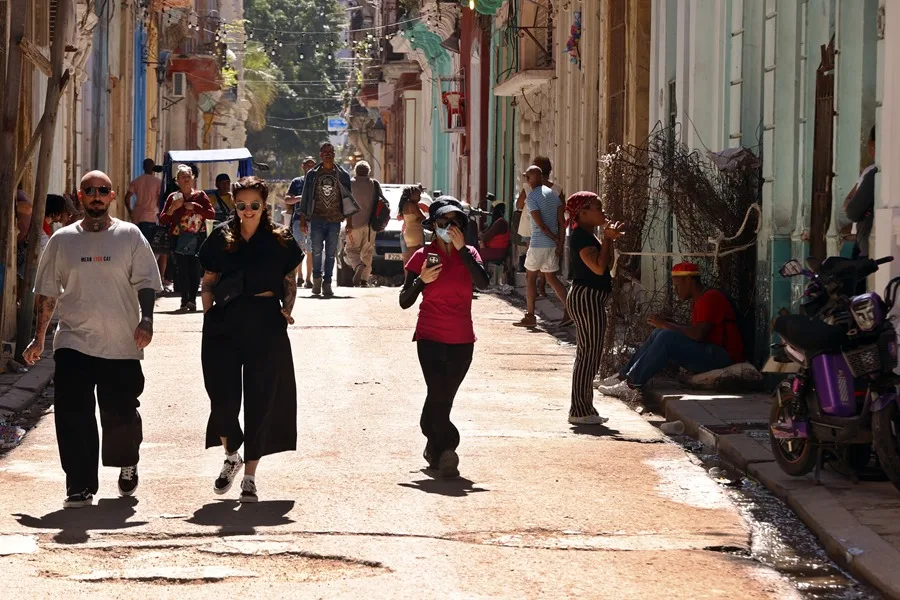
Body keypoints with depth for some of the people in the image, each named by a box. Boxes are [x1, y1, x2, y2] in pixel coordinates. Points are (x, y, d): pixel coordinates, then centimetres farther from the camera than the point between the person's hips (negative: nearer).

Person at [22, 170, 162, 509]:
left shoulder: (130, 236, 4)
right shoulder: (62, 240, 8)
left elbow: (145, 283, 2)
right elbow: (47, 293, 12)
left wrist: (146, 321, -14)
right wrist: (39, 338, 10)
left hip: (122, 345, -1)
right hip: (74, 343, 1)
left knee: (121, 415, 2)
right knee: (73, 418, -7)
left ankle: (127, 467, 31)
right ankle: (79, 487, 0)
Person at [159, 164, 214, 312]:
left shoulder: (200, 195, 7)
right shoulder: (173, 197, 7)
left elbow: (211, 214, -2)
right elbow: (162, 221, 4)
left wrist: (195, 207, -11)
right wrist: (172, 208, -11)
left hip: (197, 240, 0)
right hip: (179, 239, 0)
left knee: (195, 270, -7)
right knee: (182, 270, -7)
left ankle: (192, 300, -2)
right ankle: (184, 300, -2)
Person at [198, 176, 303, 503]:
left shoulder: (280, 241, 5)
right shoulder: (221, 238, 5)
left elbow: (290, 282, 13)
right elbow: (208, 283, 10)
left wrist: (286, 310, -4)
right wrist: (209, 317, -3)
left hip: (266, 323, 0)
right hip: (225, 323, 0)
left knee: (260, 401, 2)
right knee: (224, 398, -5)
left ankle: (250, 476, 12)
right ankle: (232, 456, 24)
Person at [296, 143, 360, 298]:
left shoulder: (342, 175, 8)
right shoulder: (312, 175, 7)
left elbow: (348, 199, 10)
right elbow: (305, 198, 9)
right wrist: (302, 220, 4)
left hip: (335, 221, 0)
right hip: (317, 219, 0)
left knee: (331, 254, 0)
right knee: (317, 251, -5)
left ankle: (327, 284, 5)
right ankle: (317, 279, 16)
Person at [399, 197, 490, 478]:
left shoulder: (469, 254, 5)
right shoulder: (423, 256, -1)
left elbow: (483, 283, -16)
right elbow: (405, 302, -1)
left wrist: (461, 249, -18)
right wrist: (421, 280, -19)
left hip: (461, 340, 3)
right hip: (430, 337, -3)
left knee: (443, 398, 12)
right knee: (439, 395, -17)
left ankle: (434, 447, 28)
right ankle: (446, 448, -13)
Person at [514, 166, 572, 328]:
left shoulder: (532, 197, -12)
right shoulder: (553, 193, 10)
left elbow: (540, 224, -16)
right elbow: (562, 221, 6)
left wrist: (555, 239, -6)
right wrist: (560, 243, 4)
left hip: (538, 243, -7)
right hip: (553, 244, 7)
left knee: (530, 277, 6)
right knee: (551, 277, 13)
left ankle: (530, 317, 8)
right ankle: (569, 310, -1)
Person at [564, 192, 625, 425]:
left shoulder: (587, 235, 17)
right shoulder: (582, 236, -16)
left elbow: (606, 264, 18)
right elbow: (598, 267, -24)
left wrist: (609, 239, 7)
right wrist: (608, 239, -17)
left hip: (587, 299, 11)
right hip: (587, 299, -11)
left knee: (587, 354, 14)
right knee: (590, 355, -10)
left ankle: (582, 409, 19)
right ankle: (580, 411, -8)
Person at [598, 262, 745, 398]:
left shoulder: (711, 298, -14)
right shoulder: (700, 301, 19)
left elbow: (698, 334, -24)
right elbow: (693, 334, 16)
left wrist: (666, 325, -15)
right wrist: (667, 325, 4)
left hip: (722, 356, -10)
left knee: (667, 337, -23)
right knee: (658, 335, 6)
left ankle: (632, 385, -22)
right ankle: (624, 376, -1)